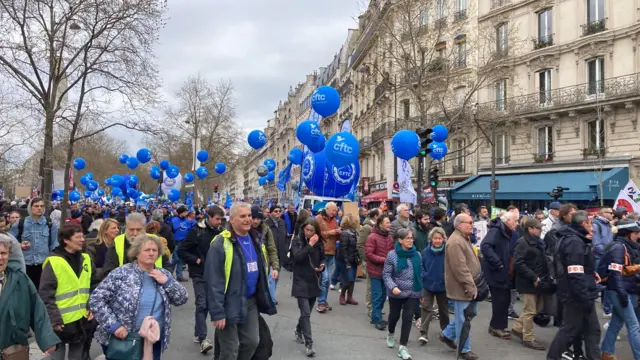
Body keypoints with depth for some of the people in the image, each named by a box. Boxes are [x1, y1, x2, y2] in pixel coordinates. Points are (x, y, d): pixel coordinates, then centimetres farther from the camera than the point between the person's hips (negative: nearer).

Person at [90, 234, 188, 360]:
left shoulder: (163, 274, 3)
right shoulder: (121, 274, -10)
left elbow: (182, 299, 3)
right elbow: (96, 299, -10)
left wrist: (167, 281, -12)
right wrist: (113, 325, -18)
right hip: (121, 340, -3)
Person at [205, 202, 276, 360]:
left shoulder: (255, 240, 7)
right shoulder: (221, 244, -17)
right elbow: (214, 281, -19)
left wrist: (264, 298, 16)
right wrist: (217, 312, -20)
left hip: (251, 302, 7)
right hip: (230, 304, -7)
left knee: (252, 342, 15)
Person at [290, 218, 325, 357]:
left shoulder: (318, 241, 4)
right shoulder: (297, 240, -7)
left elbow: (322, 257, 16)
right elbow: (297, 257, -22)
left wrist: (322, 265, -5)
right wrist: (310, 245, -24)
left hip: (314, 281, 5)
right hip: (301, 281, -4)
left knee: (307, 311, 14)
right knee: (305, 313, -9)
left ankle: (298, 331, 39)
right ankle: (309, 343, -2)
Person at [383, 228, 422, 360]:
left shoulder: (417, 255, -1)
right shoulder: (392, 255, -12)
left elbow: (420, 274, 8)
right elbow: (386, 274, -10)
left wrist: (421, 292, 10)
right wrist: (393, 287, -25)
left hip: (413, 293, 2)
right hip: (396, 293, -2)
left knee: (408, 318, -1)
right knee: (394, 315, 15)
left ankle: (403, 347, 9)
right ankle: (390, 335, 46)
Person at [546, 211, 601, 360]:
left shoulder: (571, 238, 12)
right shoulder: (574, 242, -21)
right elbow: (575, 275, -26)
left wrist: (590, 273, 8)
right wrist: (586, 298, -23)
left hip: (578, 295, 10)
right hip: (577, 296, -10)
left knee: (592, 329, 15)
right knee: (570, 329, 2)